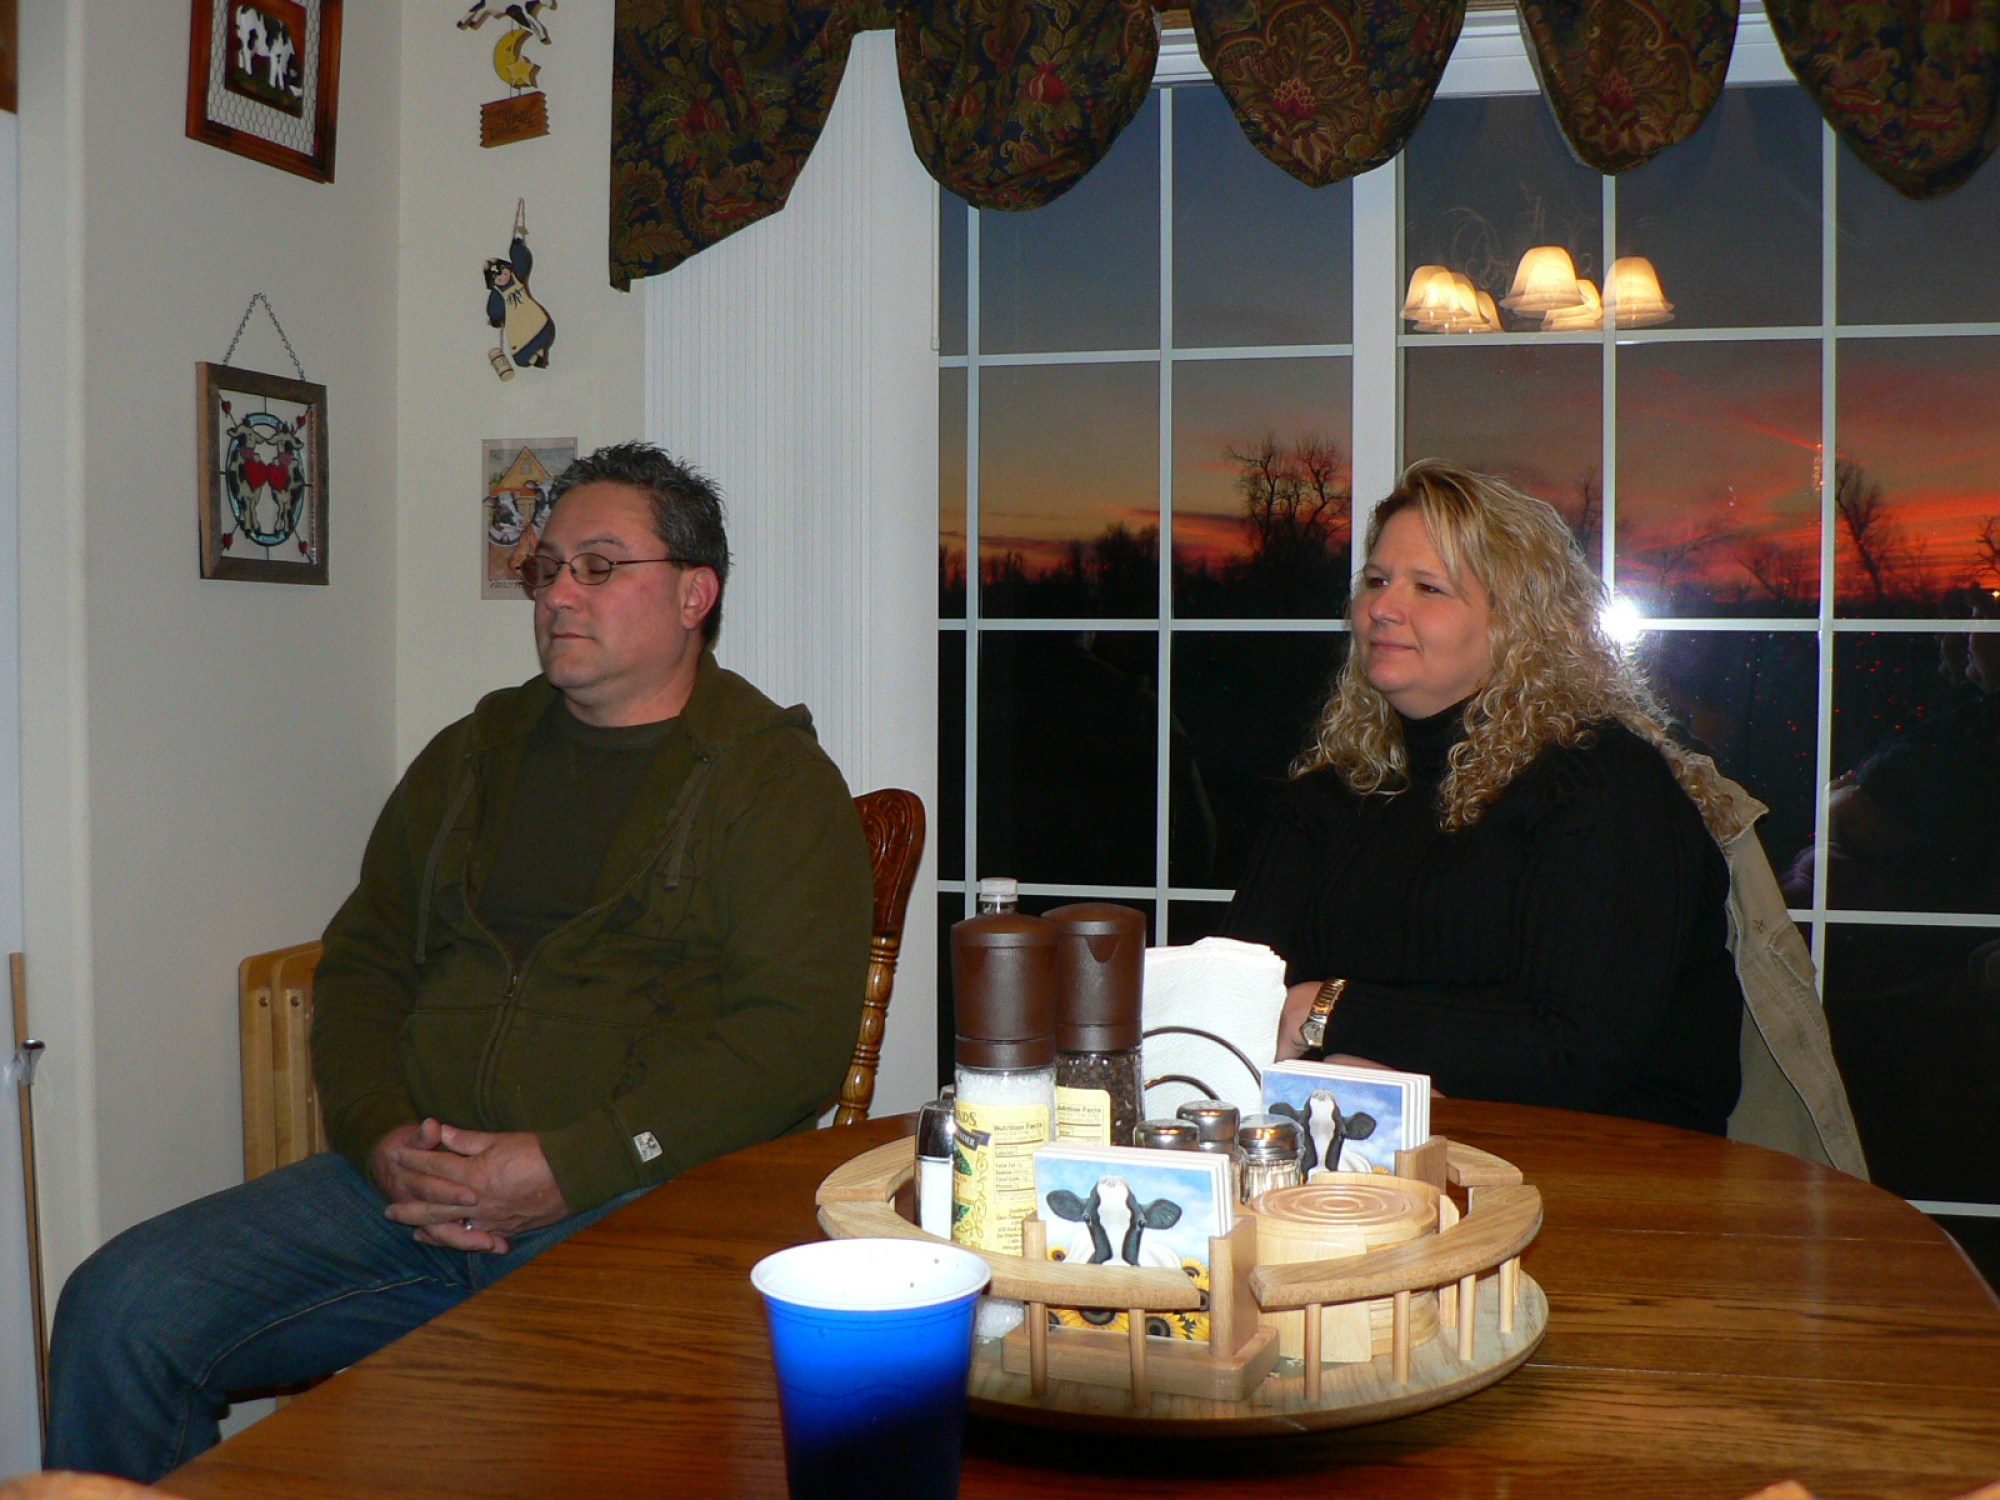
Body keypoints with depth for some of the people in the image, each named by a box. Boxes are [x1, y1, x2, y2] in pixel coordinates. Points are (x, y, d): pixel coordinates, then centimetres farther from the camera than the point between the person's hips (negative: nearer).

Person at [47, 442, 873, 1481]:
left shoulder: (775, 782, 2)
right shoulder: (470, 756, 21)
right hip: (410, 1182, 5)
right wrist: (381, 1136, -1)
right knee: (121, 1307, -12)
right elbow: (362, 960, 19)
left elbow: (797, 1030, -9)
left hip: (641, 1201, -5)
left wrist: (570, 1166, -16)